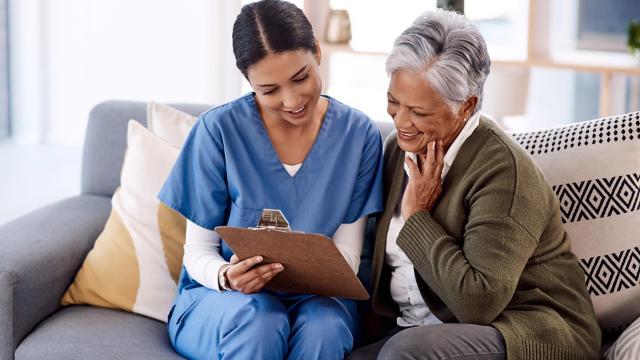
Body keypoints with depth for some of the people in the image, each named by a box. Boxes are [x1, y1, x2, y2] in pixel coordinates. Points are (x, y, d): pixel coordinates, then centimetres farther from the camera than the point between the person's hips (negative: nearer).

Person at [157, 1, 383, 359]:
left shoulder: (359, 134, -4)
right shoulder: (219, 129, -11)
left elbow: (347, 252, -2)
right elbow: (198, 251, -5)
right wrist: (226, 276, -29)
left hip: (313, 298, 2)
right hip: (218, 296, -1)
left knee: (323, 325, -34)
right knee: (256, 319, -36)